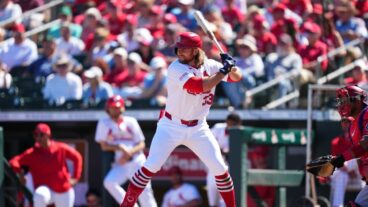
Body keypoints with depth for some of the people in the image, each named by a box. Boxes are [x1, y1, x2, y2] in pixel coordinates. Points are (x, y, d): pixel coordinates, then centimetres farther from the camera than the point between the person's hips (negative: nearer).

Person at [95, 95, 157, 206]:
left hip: (137, 161, 0)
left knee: (145, 193, -7)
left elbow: (142, 144, 1)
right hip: (120, 164, 0)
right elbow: (104, 146, 0)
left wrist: (129, 152, -18)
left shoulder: (131, 122, 2)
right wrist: (119, 147, -17)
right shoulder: (104, 123, 2)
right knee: (109, 182, -26)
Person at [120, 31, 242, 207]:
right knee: (150, 167, -13)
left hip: (198, 128, 4)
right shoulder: (176, 69, -19)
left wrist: (231, 66, -18)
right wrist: (223, 71, -26)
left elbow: (237, 77, 4)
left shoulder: (210, 66, -3)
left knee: (219, 168, -1)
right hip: (171, 127, -4)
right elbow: (200, 86, -30)